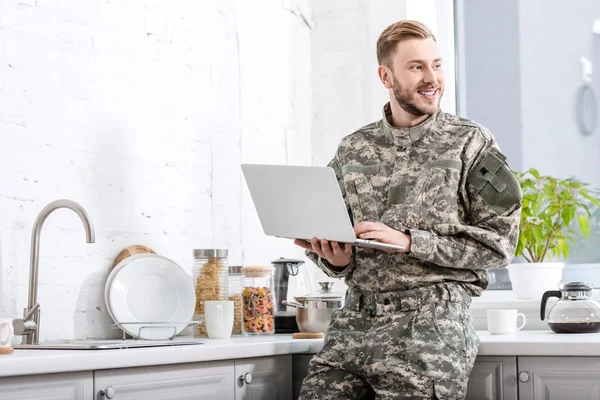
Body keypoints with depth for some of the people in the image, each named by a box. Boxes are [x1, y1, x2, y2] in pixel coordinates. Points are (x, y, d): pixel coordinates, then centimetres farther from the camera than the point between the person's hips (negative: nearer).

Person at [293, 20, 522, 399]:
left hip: (432, 315, -3)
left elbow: (499, 241, -4)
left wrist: (409, 241, -13)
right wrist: (336, 260, -7)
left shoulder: (470, 141, 2)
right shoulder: (352, 150, 12)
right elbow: (328, 241, 18)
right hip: (355, 318, 3)